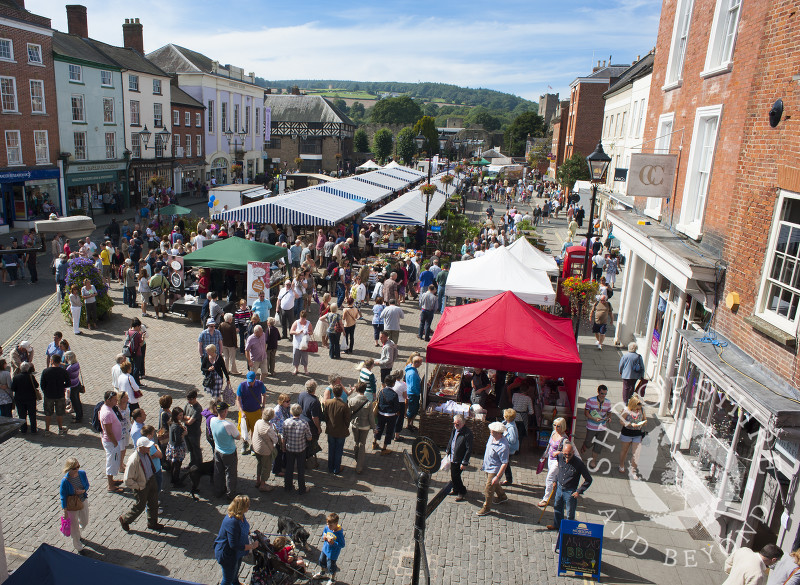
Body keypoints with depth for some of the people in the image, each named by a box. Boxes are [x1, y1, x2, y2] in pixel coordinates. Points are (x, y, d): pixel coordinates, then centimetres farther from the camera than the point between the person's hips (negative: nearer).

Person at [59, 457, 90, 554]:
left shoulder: (82, 473, -14)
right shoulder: (65, 480, -26)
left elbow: (87, 485, 3)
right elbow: (63, 496, -15)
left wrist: (83, 491, -19)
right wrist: (65, 511, -12)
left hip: (83, 501, 4)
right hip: (71, 505, -4)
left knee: (84, 522, 23)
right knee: (74, 527, 12)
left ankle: (76, 532, 57)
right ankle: (79, 547, 32)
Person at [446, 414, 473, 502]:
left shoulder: (467, 433, -23)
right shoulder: (454, 429, 0)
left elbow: (469, 449, -20)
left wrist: (464, 463, -19)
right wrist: (448, 451, 20)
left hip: (459, 460, -7)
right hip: (452, 457, 7)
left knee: (455, 476, -2)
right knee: (453, 475, 18)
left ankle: (462, 493, 18)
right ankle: (456, 490, 40)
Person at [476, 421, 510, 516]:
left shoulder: (503, 447, -35)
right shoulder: (492, 437, -9)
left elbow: (505, 463, -28)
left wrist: (497, 476, -26)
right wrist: (484, 464, 22)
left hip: (494, 470, -9)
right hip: (488, 467, 9)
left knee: (488, 489, 3)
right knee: (495, 484, 29)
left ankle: (486, 508, 23)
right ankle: (502, 497, 54)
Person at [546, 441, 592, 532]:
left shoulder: (579, 463, -24)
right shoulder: (560, 457, -11)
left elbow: (588, 480, -14)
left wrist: (579, 491, -15)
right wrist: (556, 481, 17)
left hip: (570, 492, -5)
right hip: (559, 488, 5)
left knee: (570, 513, 10)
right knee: (557, 508, 24)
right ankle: (557, 525, 46)